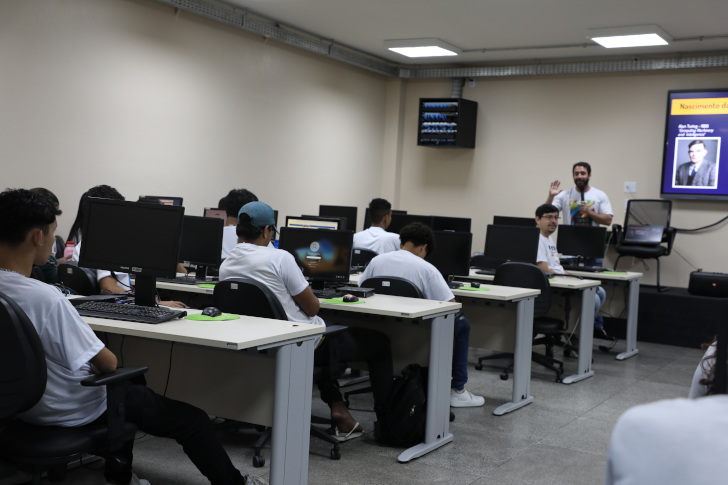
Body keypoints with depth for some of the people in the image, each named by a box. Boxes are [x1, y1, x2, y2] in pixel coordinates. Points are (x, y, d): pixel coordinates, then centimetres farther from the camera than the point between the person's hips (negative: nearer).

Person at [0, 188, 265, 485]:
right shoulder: (45, 298, -33)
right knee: (193, 420, 5)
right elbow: (108, 363, -25)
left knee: (132, 383, 35)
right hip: (72, 412, -9)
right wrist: (106, 359, -2)